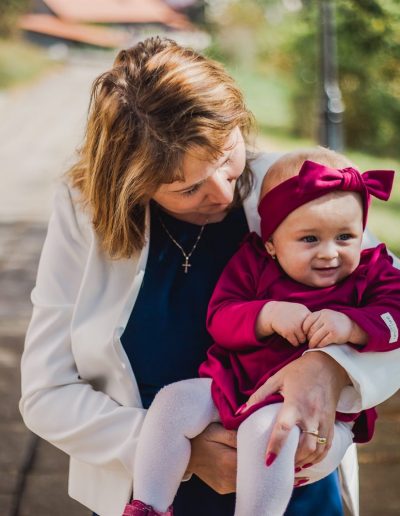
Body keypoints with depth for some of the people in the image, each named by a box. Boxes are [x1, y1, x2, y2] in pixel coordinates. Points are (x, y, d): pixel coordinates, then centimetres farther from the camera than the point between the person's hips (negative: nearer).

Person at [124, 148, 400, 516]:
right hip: (236, 389, 4)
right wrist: (268, 315, -23)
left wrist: (350, 326, -30)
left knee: (266, 427, -35)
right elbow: (219, 319, -5)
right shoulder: (252, 264, 4)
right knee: (174, 402, -15)